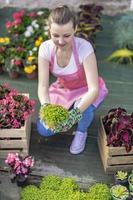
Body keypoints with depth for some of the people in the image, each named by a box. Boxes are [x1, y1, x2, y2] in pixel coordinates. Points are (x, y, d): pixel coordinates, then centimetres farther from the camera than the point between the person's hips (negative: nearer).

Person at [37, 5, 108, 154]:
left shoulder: (84, 48, -33)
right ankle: (64, 116, 21)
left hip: (87, 90, -2)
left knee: (84, 109, -36)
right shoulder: (46, 48, -24)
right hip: (62, 89, 3)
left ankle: (81, 132, 0)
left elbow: (94, 89, -36)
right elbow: (43, 86, -22)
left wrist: (75, 113, -51)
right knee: (43, 130, -11)